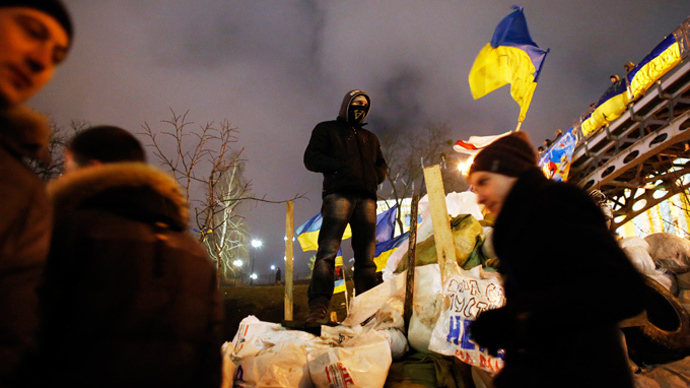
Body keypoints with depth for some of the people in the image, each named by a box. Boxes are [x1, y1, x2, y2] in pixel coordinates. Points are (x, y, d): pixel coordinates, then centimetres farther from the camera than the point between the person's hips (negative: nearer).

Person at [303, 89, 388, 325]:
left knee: (366, 256, -1)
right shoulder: (327, 129, 19)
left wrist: (377, 175, 5)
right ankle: (318, 307, -23)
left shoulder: (370, 138, 33)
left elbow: (382, 165, 30)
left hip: (366, 197, 5)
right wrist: (342, 165, -7)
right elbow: (311, 159, 6)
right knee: (328, 251, -18)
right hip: (339, 194, -5)